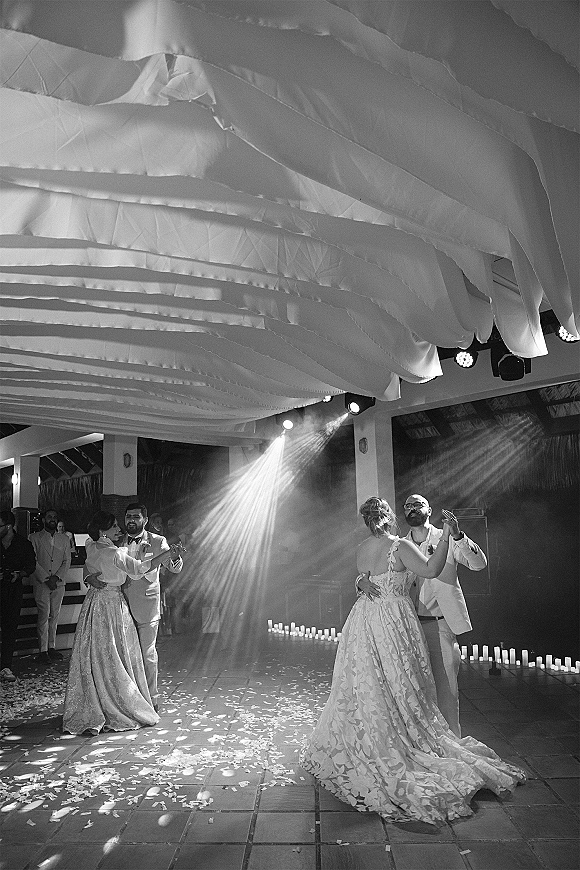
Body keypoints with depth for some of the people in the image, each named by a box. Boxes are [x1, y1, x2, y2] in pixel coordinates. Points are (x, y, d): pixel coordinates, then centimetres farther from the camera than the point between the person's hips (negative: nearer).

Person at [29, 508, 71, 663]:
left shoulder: (64, 539, 12)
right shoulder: (34, 538, 3)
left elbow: (67, 561, 6)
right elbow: (33, 561, -5)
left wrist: (57, 577, -9)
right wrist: (46, 579, -13)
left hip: (58, 582, 3)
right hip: (41, 583, -3)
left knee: (54, 615, 6)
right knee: (44, 615, -7)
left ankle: (51, 647, 14)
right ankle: (43, 650, -1)